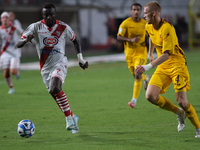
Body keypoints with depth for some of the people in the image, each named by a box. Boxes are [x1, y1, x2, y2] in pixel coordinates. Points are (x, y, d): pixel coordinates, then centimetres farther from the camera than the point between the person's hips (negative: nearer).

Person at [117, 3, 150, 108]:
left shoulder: (145, 23, 2)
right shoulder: (126, 23, -7)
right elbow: (119, 37, -13)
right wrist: (131, 40, -27)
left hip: (141, 52, -1)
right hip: (129, 53, 1)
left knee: (137, 75, -17)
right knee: (135, 75, 11)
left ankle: (134, 100, -13)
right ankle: (146, 78, 48)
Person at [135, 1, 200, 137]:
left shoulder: (167, 28, -23)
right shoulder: (149, 27, 4)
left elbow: (167, 54, -29)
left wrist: (147, 67, -36)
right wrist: (150, 54, 30)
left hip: (177, 64, -7)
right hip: (162, 67, 7)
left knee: (182, 101, -13)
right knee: (150, 96, -13)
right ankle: (179, 113, 9)